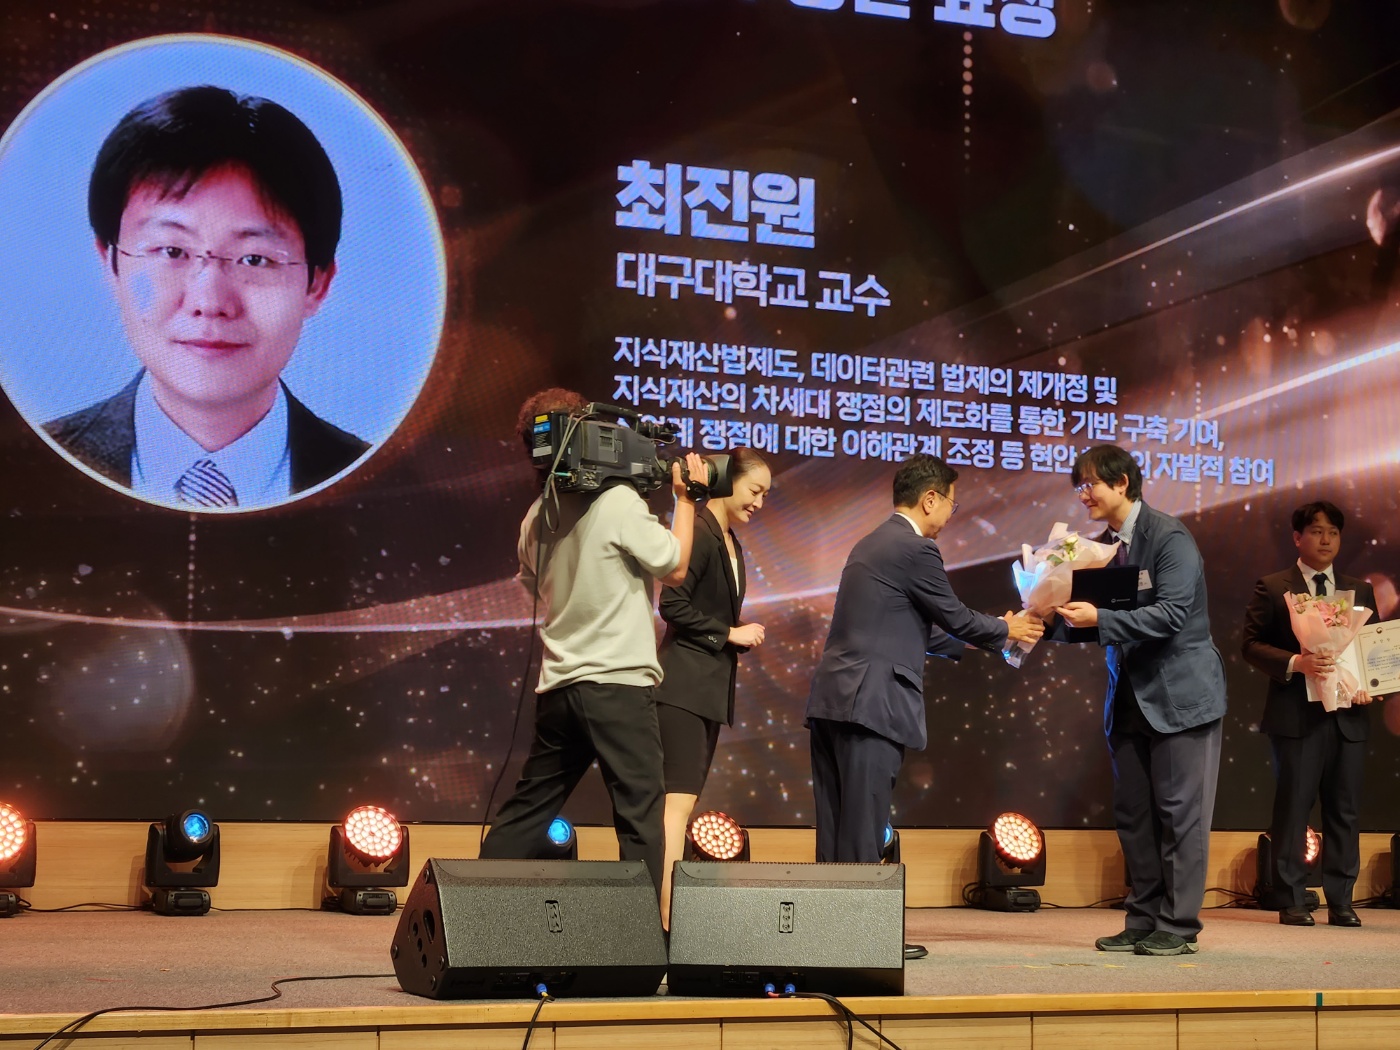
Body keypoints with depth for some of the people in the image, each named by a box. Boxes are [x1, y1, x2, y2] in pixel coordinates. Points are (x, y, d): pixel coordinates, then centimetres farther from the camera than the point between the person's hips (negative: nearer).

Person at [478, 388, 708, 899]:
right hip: (617, 684, -7)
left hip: (558, 685, 7)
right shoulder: (618, 500, -10)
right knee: (640, 816, -2)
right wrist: (686, 499, 7)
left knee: (525, 813, 14)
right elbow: (674, 568, -4)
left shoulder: (536, 517, 11)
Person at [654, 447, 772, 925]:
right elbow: (672, 604, -19)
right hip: (684, 684, -10)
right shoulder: (700, 532, -11)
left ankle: (668, 910, 9)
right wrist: (729, 634, -12)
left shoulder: (730, 542, 18)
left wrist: (732, 644, 5)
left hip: (711, 687, 10)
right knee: (679, 798, -14)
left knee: (685, 799, 7)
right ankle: (666, 918, -18)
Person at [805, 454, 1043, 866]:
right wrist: (1006, 630, 18)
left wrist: (982, 639, 34)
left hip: (830, 700, 9)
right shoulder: (916, 549, -9)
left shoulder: (872, 545, 20)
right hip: (869, 706, -9)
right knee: (861, 835, -6)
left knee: (835, 832, 9)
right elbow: (955, 616, -1)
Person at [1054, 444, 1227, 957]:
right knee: (1133, 815, 9)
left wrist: (1100, 618, -26)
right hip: (1130, 697, 7)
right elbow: (1095, 618, 11)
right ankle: (1143, 921, 17)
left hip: (1179, 693, -7)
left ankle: (1178, 927, 4)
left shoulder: (1169, 537, -13)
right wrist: (1061, 616, -8)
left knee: (1179, 813, -2)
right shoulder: (1102, 546, 9)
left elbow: (1171, 614, -22)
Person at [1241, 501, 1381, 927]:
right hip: (1297, 715, -4)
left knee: (1345, 810, 5)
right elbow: (1252, 644, -3)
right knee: (1293, 808, -1)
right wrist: (1295, 663, -19)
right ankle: (1291, 902, 5)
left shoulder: (1359, 591, 16)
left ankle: (1341, 901, 11)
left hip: (1347, 716, 4)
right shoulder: (1273, 588, 4)